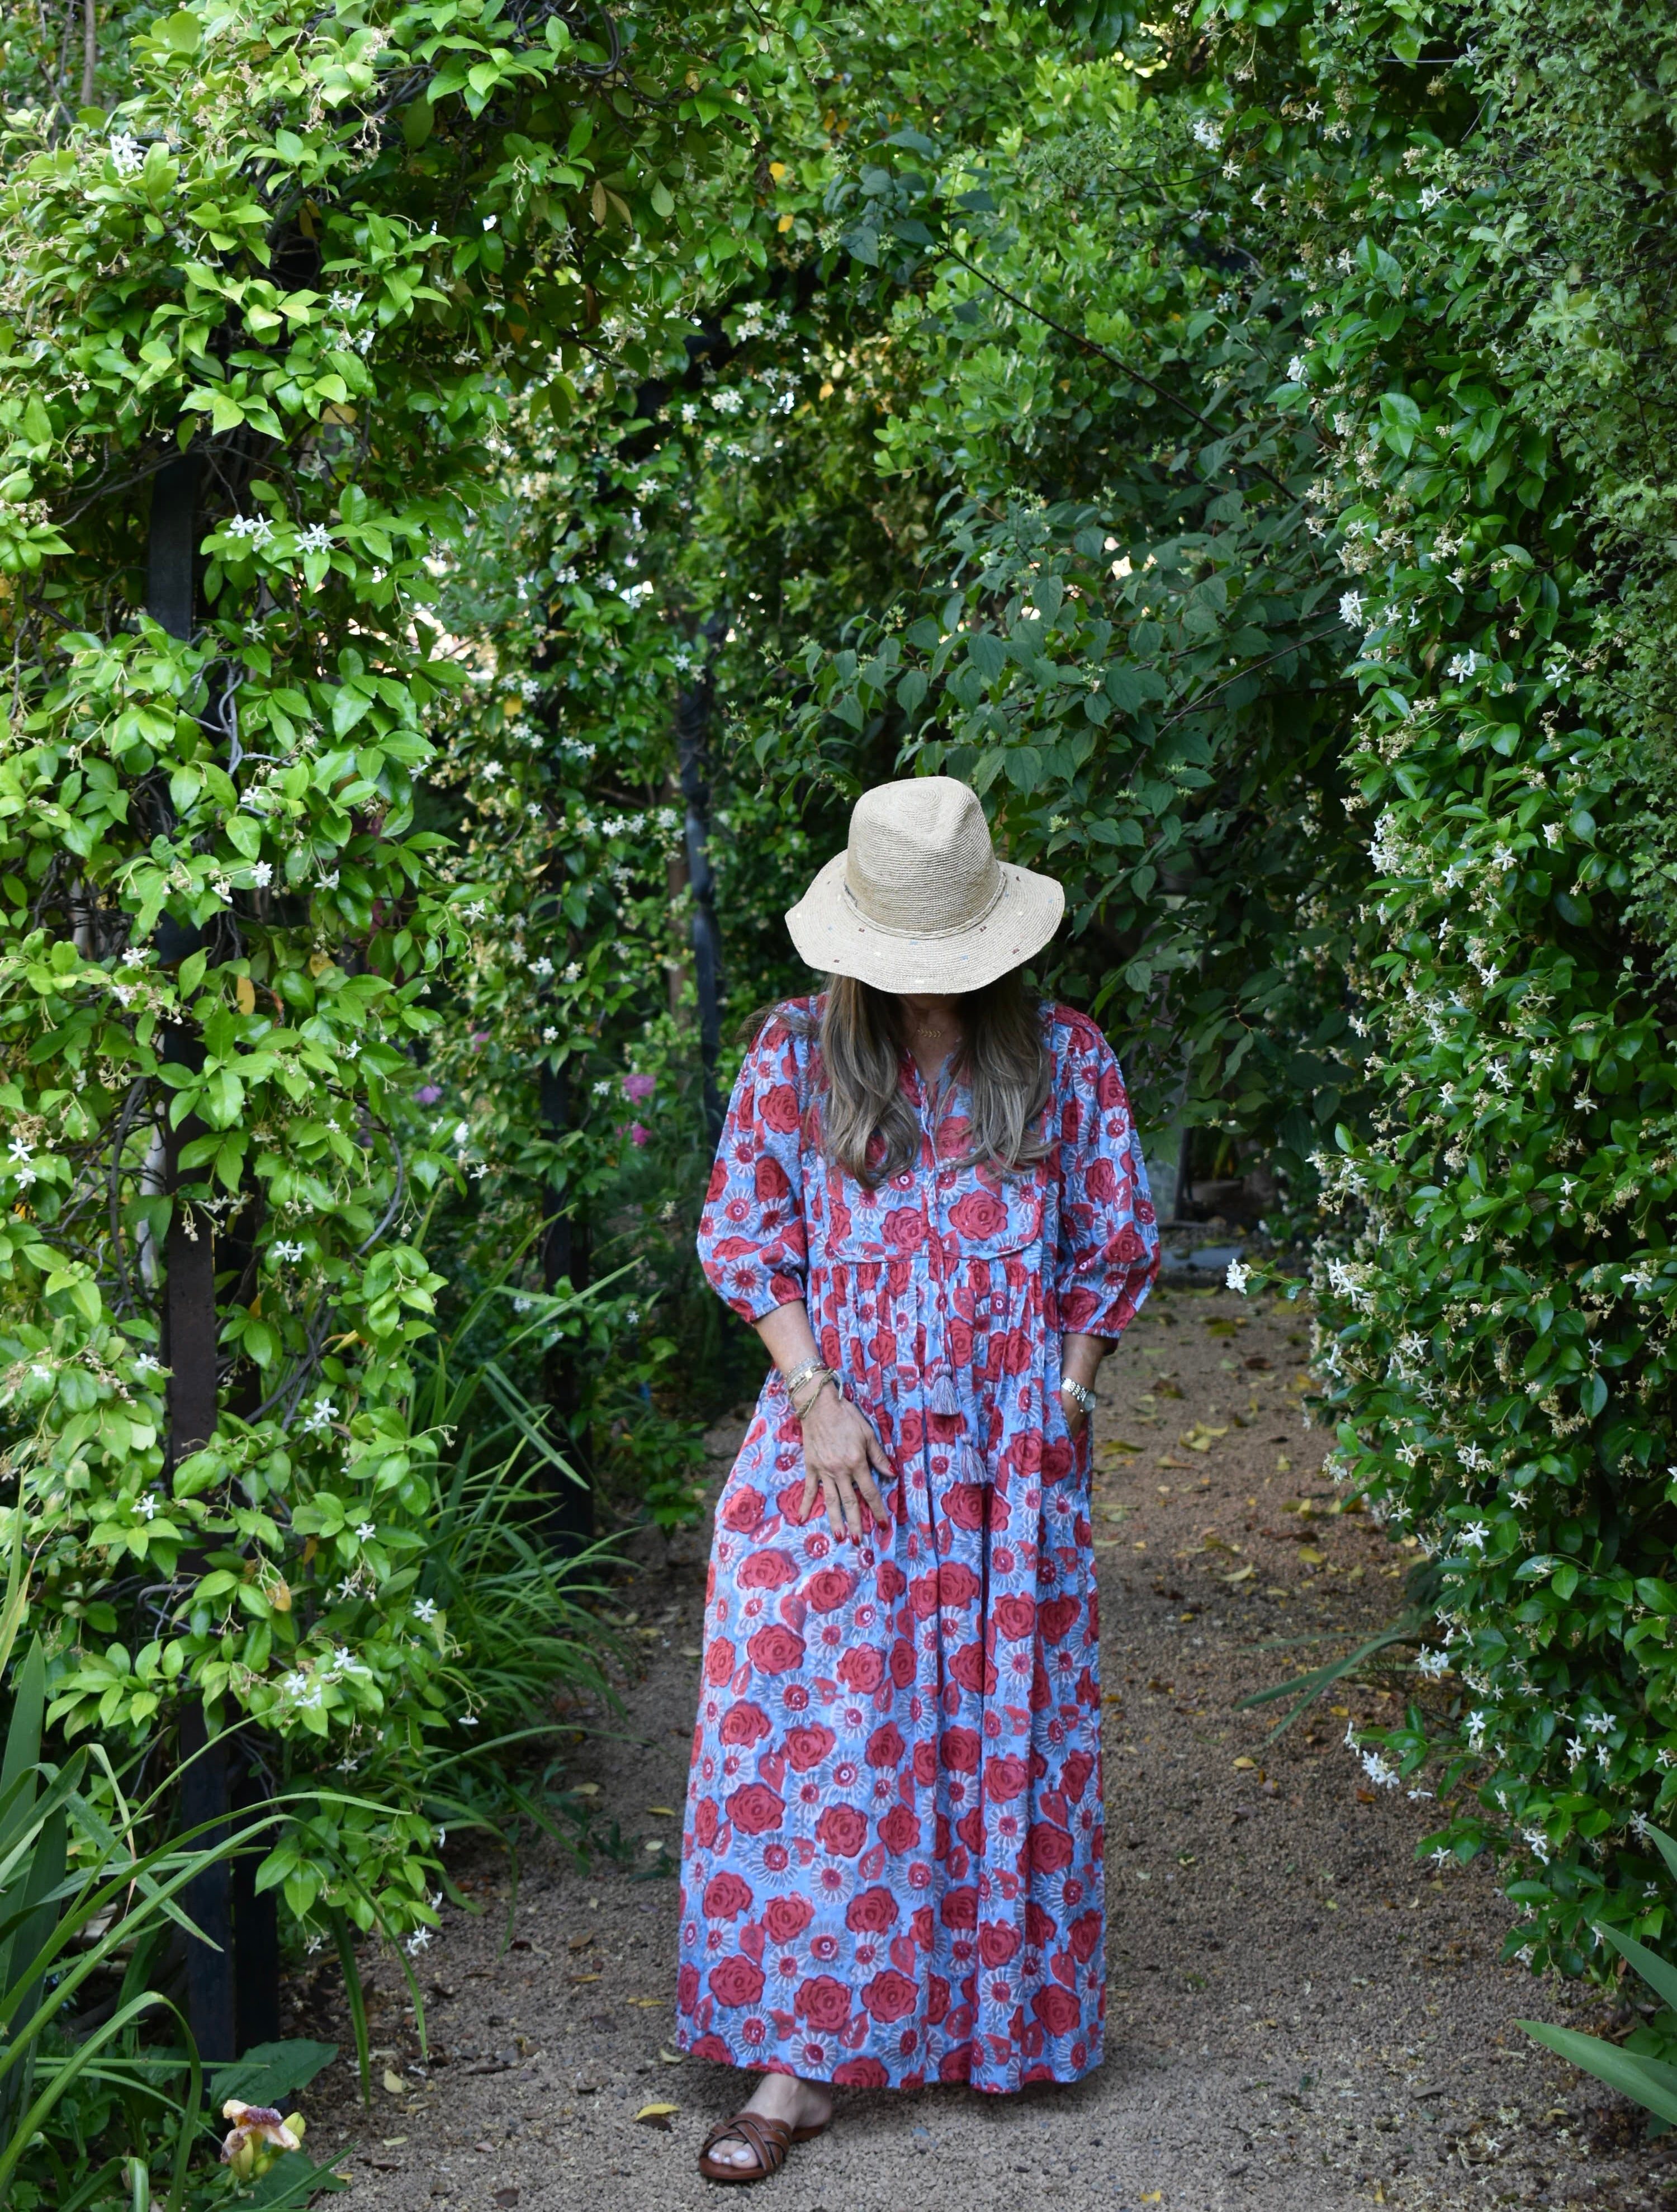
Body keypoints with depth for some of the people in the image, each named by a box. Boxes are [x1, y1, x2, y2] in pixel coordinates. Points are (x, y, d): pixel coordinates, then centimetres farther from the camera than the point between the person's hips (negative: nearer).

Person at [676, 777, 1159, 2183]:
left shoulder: (1063, 1059, 3)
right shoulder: (798, 1053, 2)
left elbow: (1114, 1249, 8)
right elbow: (745, 1236, 3)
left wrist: (1059, 1405, -1)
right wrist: (817, 1395, -7)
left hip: (1010, 1450, 1)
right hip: (837, 1430, -1)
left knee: (1003, 1732, 4)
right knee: (813, 1725, -6)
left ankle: (1000, 2023, 21)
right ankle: (800, 2060, -3)